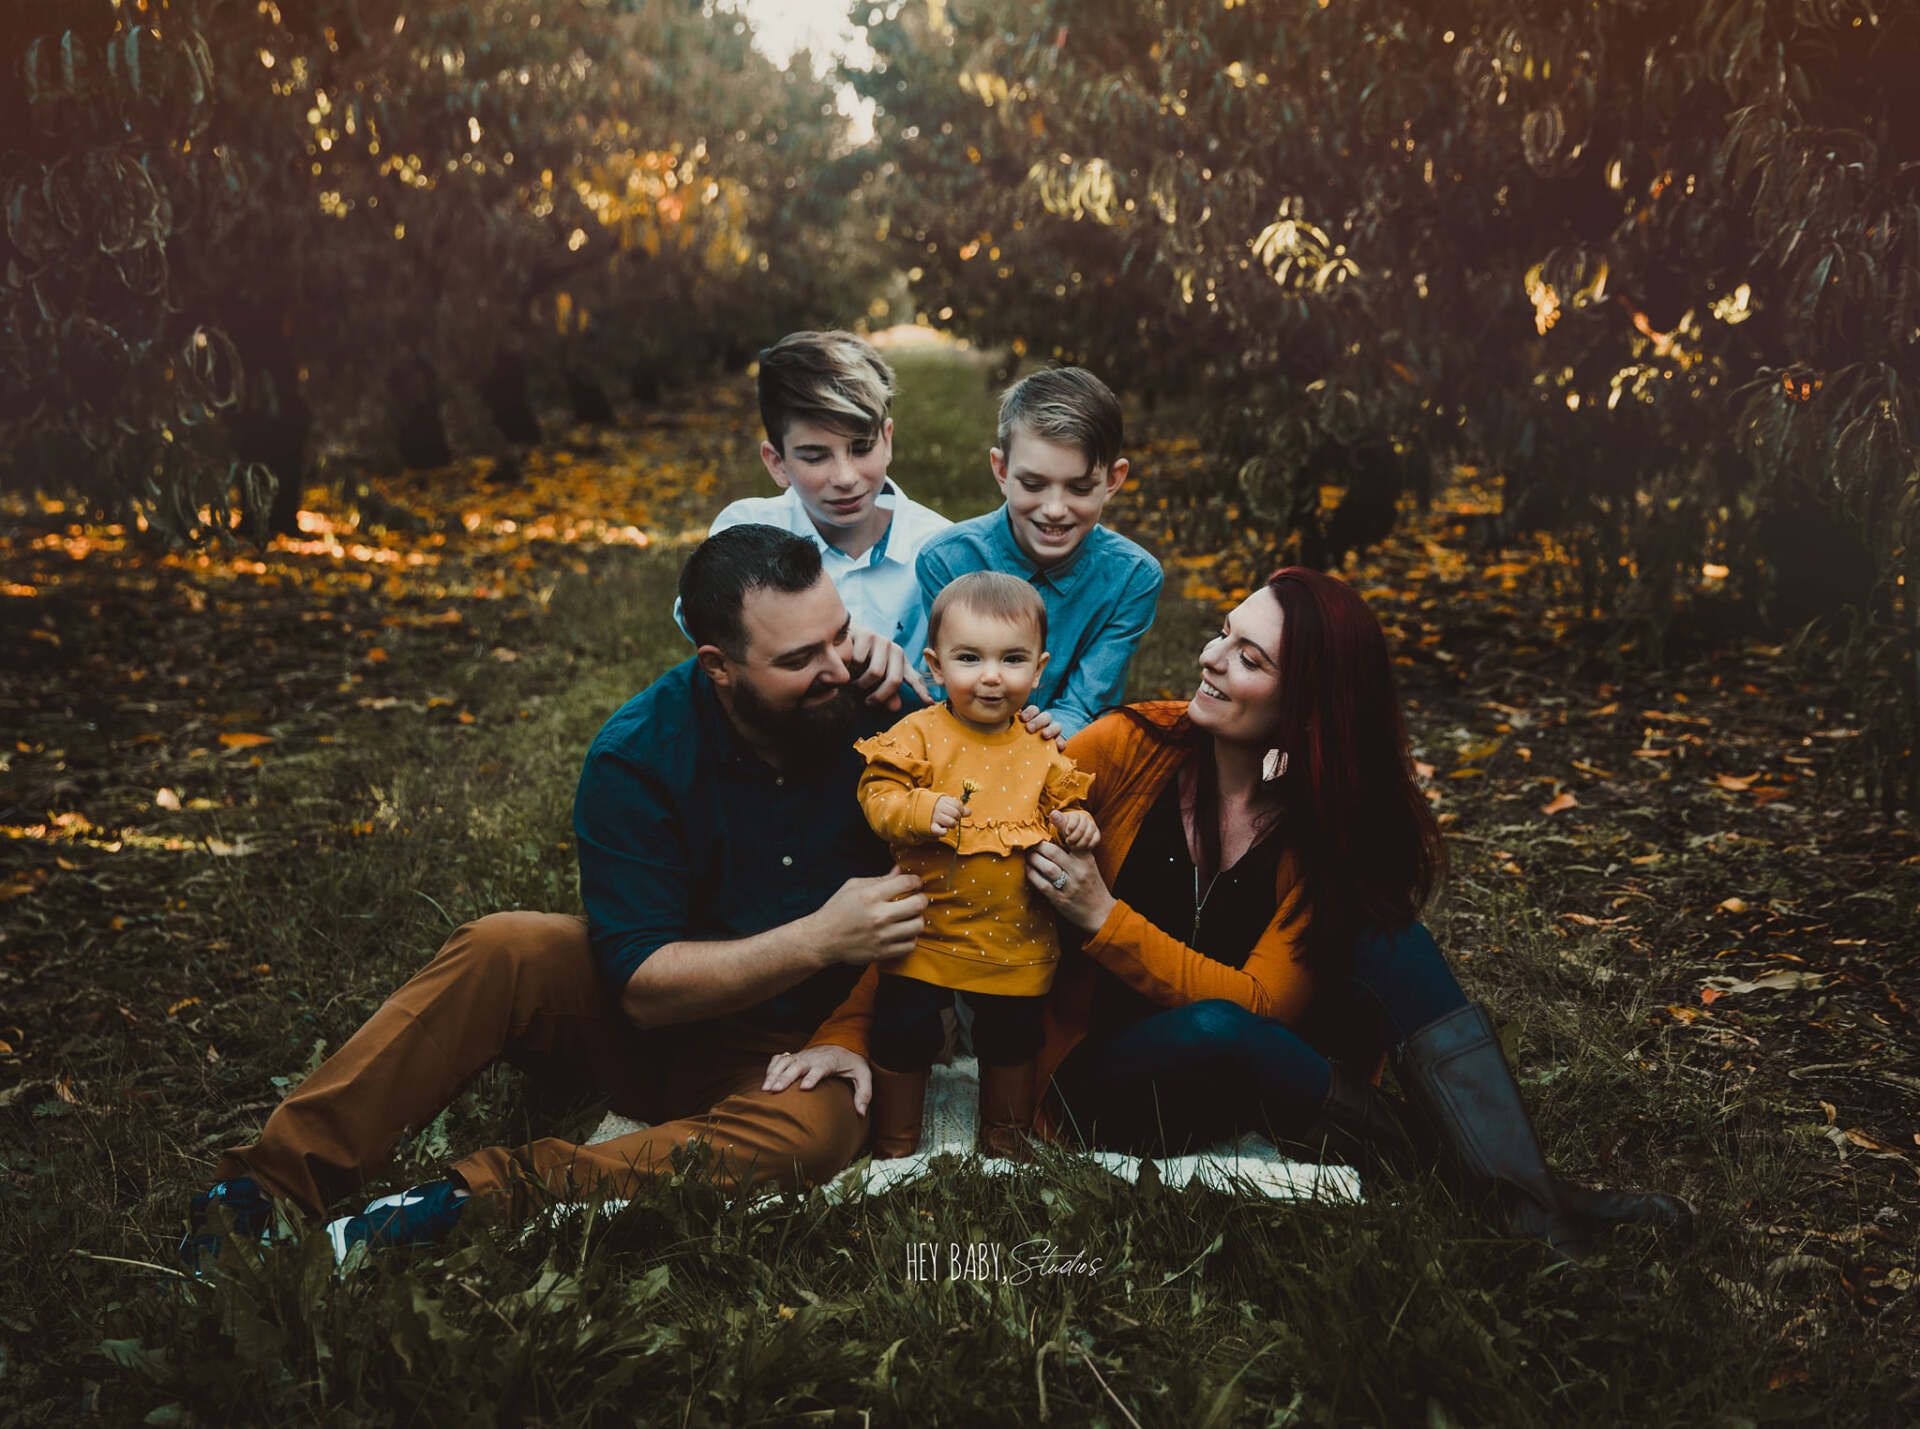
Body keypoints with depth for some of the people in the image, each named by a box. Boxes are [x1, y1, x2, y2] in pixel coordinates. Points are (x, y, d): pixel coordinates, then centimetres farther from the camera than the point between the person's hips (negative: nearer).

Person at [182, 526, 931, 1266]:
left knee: (818, 1126, -35)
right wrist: (820, 939, -33)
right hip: (644, 1016, 0)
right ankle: (271, 1185, -23)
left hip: (787, 1047, 1)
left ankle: (462, 1201, -34)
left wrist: (849, 1032, -16)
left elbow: (917, 903, -2)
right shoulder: (636, 757, -19)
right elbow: (644, 986, -22)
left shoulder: (879, 711, -14)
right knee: (502, 950, -29)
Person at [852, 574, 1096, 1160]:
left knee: (1012, 1040, 17)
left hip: (1016, 941, 3)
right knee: (904, 1034, 5)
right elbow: (877, 794, -13)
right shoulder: (919, 735, -9)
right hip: (928, 933, -2)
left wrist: (1073, 823, -10)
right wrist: (920, 810, -31)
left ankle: (1006, 1138, 41)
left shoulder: (1041, 748, 2)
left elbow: (1061, 805, 12)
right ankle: (895, 1145, 28)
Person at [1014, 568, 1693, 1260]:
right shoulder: (1126, 748, -13)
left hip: (1240, 1070, 3)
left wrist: (1104, 918, -27)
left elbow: (1262, 1001, -18)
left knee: (1381, 928, -20)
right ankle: (1401, 1146, -12)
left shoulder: (1331, 828, -8)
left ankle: (1520, 1191, -25)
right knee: (1217, 1031, -36)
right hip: (1096, 1070, -2)